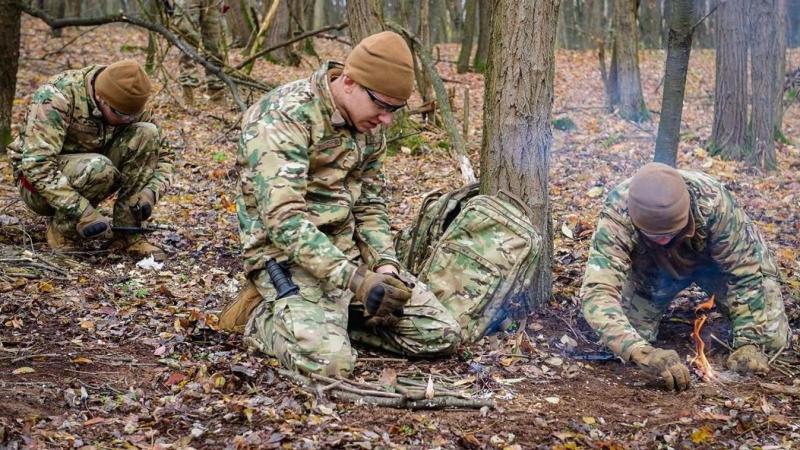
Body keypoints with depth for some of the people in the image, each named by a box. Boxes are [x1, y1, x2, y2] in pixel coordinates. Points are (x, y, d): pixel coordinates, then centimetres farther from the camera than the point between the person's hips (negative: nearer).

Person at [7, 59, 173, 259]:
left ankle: (127, 233, -14)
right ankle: (63, 228, -11)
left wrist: (151, 191, -22)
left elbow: (161, 156, -1)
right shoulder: (56, 97, -27)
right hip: (39, 181, -6)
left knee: (146, 134, -17)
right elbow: (37, 163, -35)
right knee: (98, 168, -37)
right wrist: (83, 214, -39)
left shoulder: (129, 106, -10)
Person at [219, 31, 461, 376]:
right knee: (331, 360, -30)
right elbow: (284, 219, -28)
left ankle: (336, 315, 12)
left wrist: (385, 263, -4)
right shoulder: (283, 117, -20)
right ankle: (263, 318, 0)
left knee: (441, 336, -2)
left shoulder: (367, 122, 5)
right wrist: (354, 279, -34)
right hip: (288, 256, -7)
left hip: (349, 250, 8)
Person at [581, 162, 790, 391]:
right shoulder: (616, 214, -40)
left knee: (772, 337, -11)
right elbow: (597, 291, -48)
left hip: (720, 259, 0)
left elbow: (744, 271, -28)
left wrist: (749, 343, -34)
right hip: (653, 267, 1)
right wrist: (641, 351, -62)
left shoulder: (712, 201, -40)